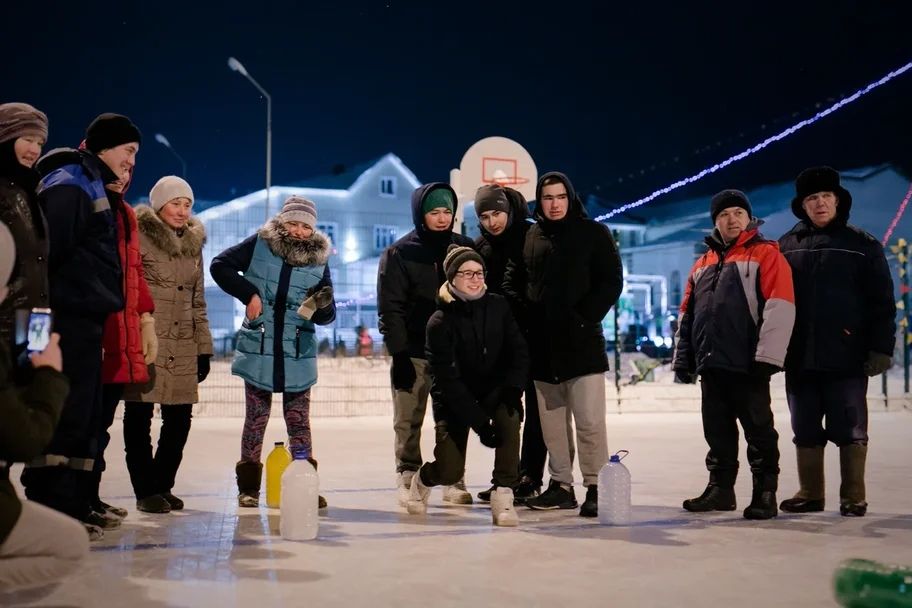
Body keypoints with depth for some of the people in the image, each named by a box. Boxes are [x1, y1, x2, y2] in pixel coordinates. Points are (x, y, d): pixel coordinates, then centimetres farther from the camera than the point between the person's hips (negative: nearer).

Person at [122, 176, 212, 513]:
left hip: (182, 347, 6)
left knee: (180, 419, 4)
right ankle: (146, 490, 12)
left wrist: (204, 348, 15)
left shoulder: (193, 244, 16)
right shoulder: (140, 237, -4)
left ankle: (163, 485, 19)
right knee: (139, 416, 1)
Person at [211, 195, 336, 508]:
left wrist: (321, 307, -22)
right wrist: (248, 293, -9)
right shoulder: (259, 245, -3)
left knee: (299, 422, 6)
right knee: (256, 419, 8)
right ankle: (248, 486, 18)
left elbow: (326, 317, 2)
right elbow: (220, 265, 1)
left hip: (298, 355, 1)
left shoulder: (319, 260, 1)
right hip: (258, 350, -1)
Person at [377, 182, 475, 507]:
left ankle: (453, 480, 14)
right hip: (414, 351, -2)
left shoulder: (465, 249, 8)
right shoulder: (399, 253, -2)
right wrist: (399, 354, -11)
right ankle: (408, 479, 12)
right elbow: (390, 308, -5)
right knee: (408, 420, 2)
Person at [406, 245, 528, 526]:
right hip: (454, 399, -2)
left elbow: (519, 353, -6)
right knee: (450, 472, -10)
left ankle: (503, 497, -23)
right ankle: (422, 479, 29)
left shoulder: (498, 307, -7)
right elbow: (447, 379, -21)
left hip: (494, 392, 2)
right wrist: (478, 420, -26)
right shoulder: (440, 322, -18)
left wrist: (512, 390, -25)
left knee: (509, 416, -33)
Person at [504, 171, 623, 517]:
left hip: (581, 342, -4)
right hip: (542, 346, 4)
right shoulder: (530, 237, 12)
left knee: (589, 421, -7)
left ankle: (596, 489, -1)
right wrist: (524, 314, 0)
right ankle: (561, 486, 18)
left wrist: (585, 318, -12)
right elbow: (512, 282, 16)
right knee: (551, 423, 9)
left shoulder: (593, 233, 2)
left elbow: (611, 282, -2)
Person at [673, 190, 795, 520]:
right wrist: (682, 357, 15)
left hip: (747, 365, -6)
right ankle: (720, 487, 23)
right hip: (711, 365, 6)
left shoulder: (766, 255, -2)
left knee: (758, 430, 2)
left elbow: (779, 307, -12)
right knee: (718, 431, 13)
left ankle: (765, 492, 9)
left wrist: (767, 356, -18)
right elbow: (687, 314, 21)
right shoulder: (703, 264, 19)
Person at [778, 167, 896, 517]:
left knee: (849, 430, 3)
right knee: (806, 431, 10)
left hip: (846, 357, -3)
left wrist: (881, 348, -8)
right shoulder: (787, 246, 9)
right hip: (799, 358, 3)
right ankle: (810, 493, 21)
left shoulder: (862, 245, 2)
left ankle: (853, 497, 13)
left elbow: (881, 302, -1)